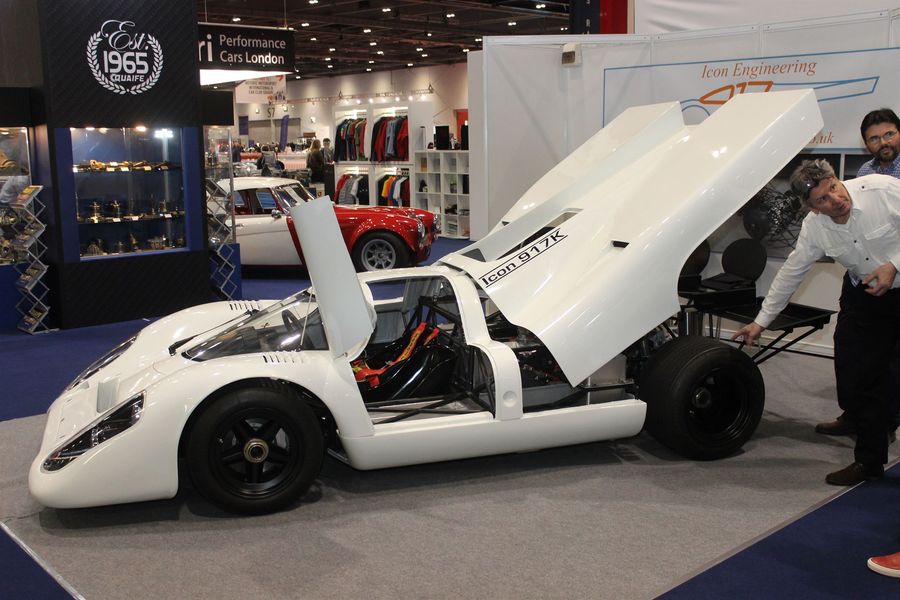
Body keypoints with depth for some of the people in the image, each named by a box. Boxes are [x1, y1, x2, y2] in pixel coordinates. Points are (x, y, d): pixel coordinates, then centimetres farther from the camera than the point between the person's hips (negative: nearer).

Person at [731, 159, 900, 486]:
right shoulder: (814, 227, -8)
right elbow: (790, 274, 3)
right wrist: (761, 321, 7)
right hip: (863, 296, 3)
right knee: (853, 378, -4)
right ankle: (869, 461, 12)